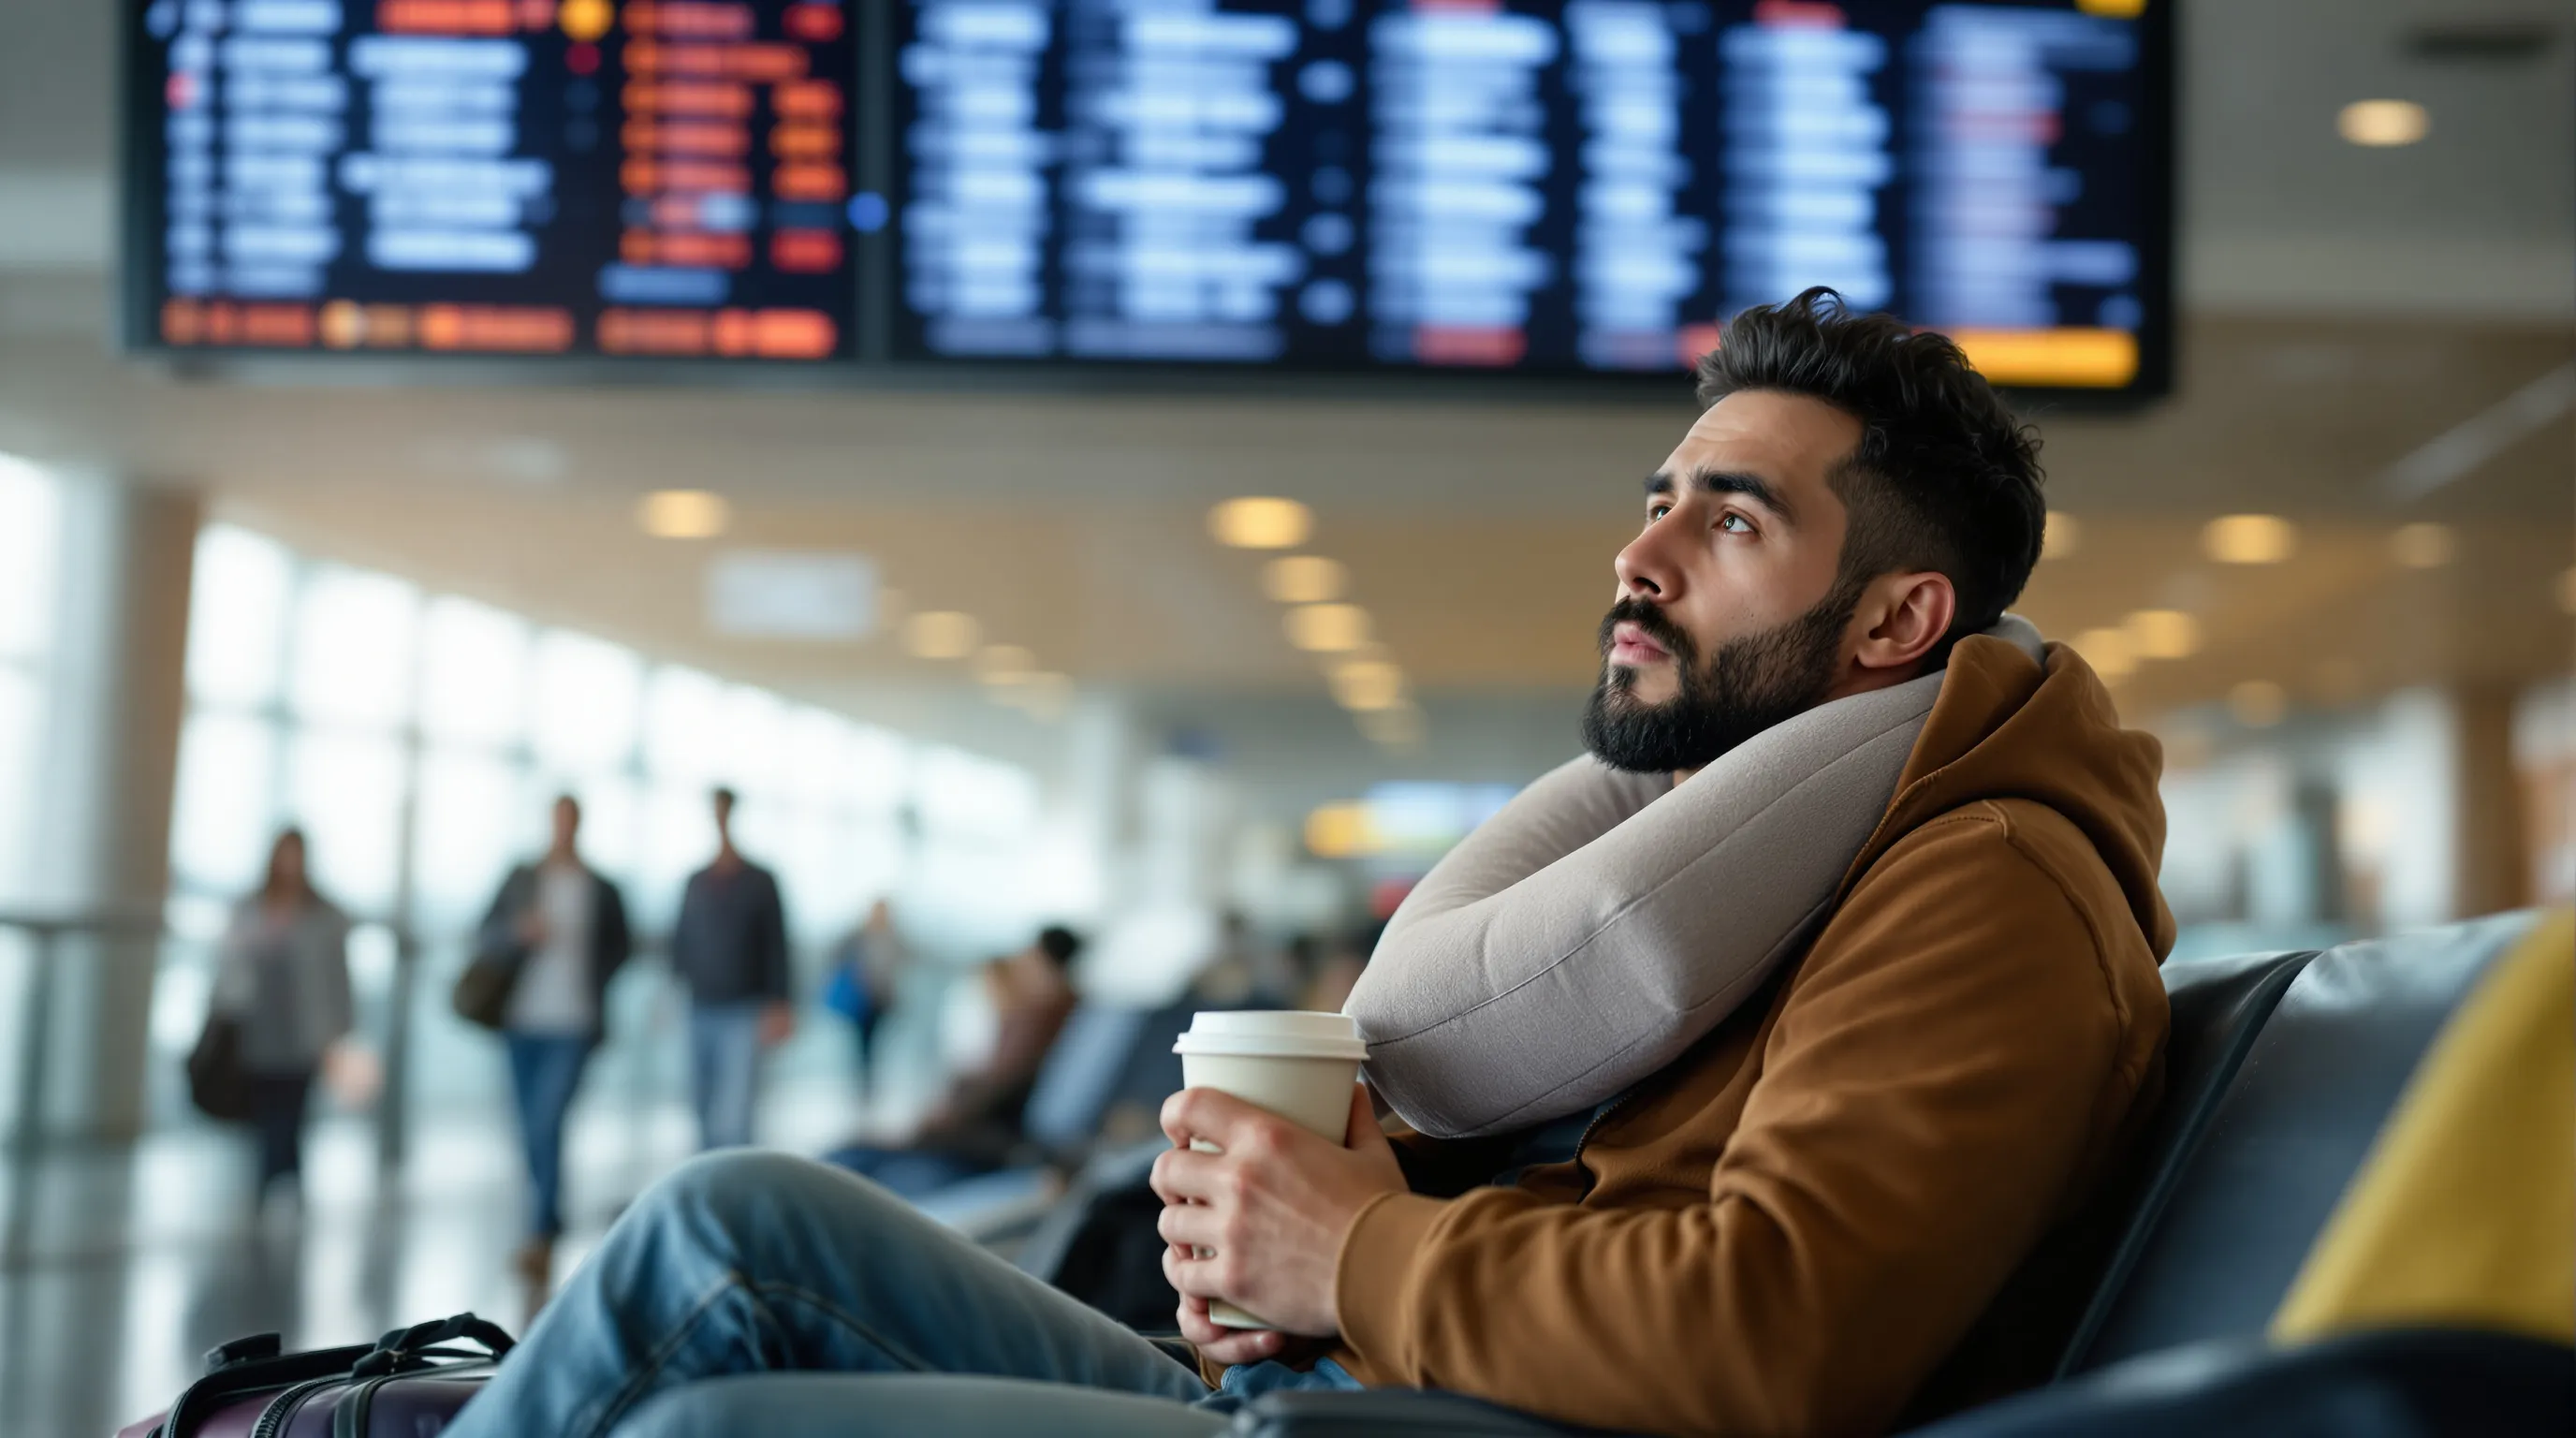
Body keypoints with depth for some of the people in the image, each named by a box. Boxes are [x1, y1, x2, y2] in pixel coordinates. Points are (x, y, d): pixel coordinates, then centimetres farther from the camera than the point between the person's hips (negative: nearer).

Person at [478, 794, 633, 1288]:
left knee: (548, 1123, -16)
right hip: (525, 1023, 3)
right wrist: (520, 930, -15)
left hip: (574, 1026, -3)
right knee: (532, 1131, 10)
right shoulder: (522, 879, 7)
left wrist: (591, 980, -1)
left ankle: (541, 1239, -18)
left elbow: (622, 946, 14)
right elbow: (486, 936, 5)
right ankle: (547, 1225, 25)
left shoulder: (602, 890, 2)